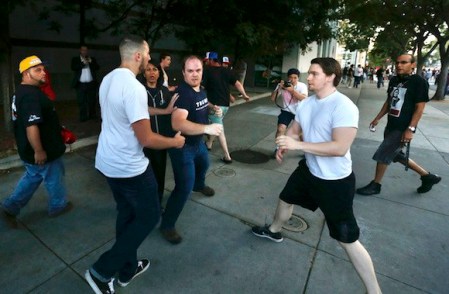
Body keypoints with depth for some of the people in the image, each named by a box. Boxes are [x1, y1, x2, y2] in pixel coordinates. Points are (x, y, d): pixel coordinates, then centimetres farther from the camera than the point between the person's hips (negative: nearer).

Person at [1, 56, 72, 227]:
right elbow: (31, 126, -32)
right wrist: (39, 151, -26)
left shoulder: (23, 91, 9)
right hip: (41, 151, -10)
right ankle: (58, 206, 31)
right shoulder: (30, 95, -26)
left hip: (29, 150, 10)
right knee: (54, 179, 11)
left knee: (32, 177, 25)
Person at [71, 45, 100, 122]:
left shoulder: (92, 59, 12)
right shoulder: (75, 59, 7)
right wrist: (83, 63, -14)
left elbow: (97, 67, 1)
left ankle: (92, 115, 18)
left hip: (91, 83, 1)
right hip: (81, 84, -1)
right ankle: (83, 117, 5)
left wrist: (91, 62, -12)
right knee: (82, 101, 0)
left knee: (92, 100, 7)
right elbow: (73, 68, -8)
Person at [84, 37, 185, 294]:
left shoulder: (108, 79, 5)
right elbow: (146, 139, -26)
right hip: (129, 167, -9)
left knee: (126, 213, 21)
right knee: (149, 216, 9)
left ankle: (128, 269, 37)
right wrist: (175, 142, -7)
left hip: (108, 161, 9)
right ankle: (102, 271, 16)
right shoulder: (134, 87, -24)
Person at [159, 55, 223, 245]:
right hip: (182, 145, -10)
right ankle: (167, 225, 6)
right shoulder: (182, 93, -29)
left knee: (204, 164, 35)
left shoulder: (201, 90, 1)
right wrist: (207, 128, -47)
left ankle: (199, 185, 68)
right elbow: (177, 123, -43)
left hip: (197, 141, 10)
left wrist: (212, 108, 3)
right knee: (184, 186, -11)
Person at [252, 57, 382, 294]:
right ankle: (273, 230, 57)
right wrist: (284, 146, -11)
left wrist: (298, 145, -32)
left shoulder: (343, 106, -25)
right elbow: (294, 130, 11)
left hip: (335, 181, -8)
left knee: (347, 239, -1)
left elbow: (340, 148, -33)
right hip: (309, 170, 8)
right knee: (285, 199, 27)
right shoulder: (306, 103, 0)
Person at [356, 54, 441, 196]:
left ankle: (375, 185, 15)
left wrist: (410, 129, -20)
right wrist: (377, 118, 15)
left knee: (382, 155, -4)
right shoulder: (394, 80, 9)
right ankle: (427, 176, 34)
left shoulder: (419, 82, -12)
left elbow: (419, 108, -14)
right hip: (391, 126, 8)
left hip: (403, 129, -8)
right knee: (396, 155, 16)